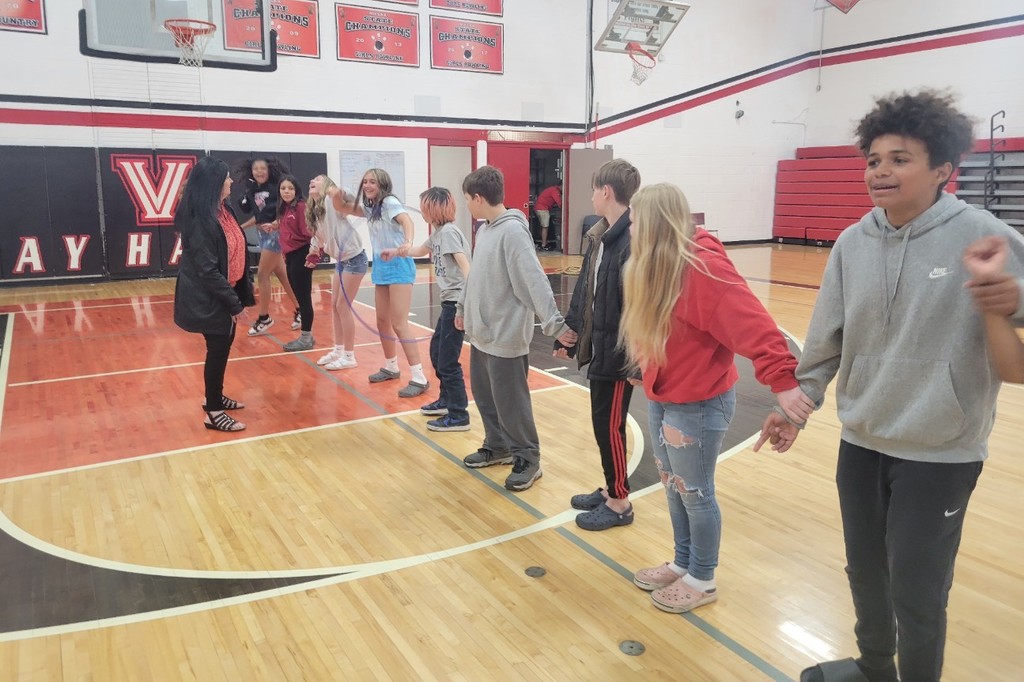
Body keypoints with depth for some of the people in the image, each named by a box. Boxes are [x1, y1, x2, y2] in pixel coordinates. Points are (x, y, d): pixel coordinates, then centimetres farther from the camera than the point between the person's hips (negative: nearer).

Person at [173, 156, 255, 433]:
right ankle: (213, 412, 12)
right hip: (209, 298, -9)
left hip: (225, 291, 9)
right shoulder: (200, 221, -23)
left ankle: (215, 397, 36)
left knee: (223, 344, 19)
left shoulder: (221, 210, 5)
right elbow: (207, 270, -24)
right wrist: (234, 303, -20)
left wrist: (237, 296, 12)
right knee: (218, 348, 0)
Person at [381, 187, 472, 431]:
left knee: (448, 360, -5)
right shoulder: (438, 233, 15)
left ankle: (458, 416, 4)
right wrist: (395, 252, 49)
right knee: (436, 350, 20)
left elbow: (466, 267, -24)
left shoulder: (448, 231, -14)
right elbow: (421, 250, 36)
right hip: (450, 301, 10)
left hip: (458, 302, -10)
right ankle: (446, 400, 35)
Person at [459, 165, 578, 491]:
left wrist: (555, 324, -31)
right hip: (481, 333, 9)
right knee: (484, 395, 19)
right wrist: (464, 310, 29)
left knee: (510, 402, 1)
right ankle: (497, 446, 36)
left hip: (505, 336, -9)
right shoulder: (483, 230, 9)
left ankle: (528, 459, 18)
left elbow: (535, 282, -26)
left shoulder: (513, 231, -19)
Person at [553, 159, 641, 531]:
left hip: (618, 352, -9)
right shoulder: (600, 237, 9)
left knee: (609, 425, 3)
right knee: (602, 422, 17)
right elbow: (583, 292, 14)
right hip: (596, 347, 9)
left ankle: (620, 502, 20)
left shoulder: (633, 240, -20)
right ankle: (610, 489, 33)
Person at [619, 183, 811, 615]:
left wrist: (783, 381, -34)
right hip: (662, 397, 8)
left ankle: (702, 579, 27)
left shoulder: (701, 267, -24)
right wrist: (645, 370, 13)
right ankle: (683, 562, 39)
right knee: (673, 486, 20)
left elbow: (752, 324, -29)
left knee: (695, 493, 8)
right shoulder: (654, 266, 4)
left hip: (699, 403, -8)